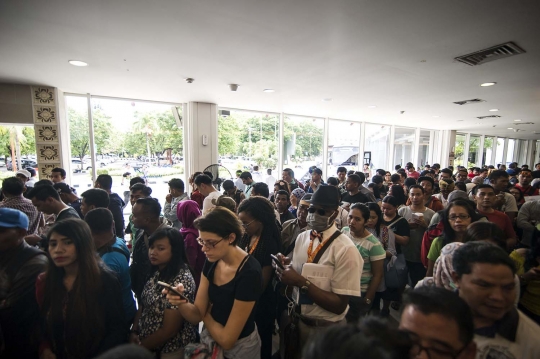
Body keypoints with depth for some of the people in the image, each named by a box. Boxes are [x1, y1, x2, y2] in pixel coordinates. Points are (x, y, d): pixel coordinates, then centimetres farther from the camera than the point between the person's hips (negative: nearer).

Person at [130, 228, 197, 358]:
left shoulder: (182, 280, -28)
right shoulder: (157, 272, -2)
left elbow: (169, 330, -23)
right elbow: (143, 304, 6)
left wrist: (141, 346, -11)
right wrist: (134, 331, -5)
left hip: (170, 348, -7)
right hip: (147, 339, 7)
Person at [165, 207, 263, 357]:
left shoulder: (249, 273, -32)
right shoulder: (211, 262, -9)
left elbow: (226, 340, -25)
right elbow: (196, 315, -7)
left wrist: (206, 314, -10)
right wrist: (181, 302, -27)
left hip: (239, 348, -5)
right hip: (209, 339, 6)